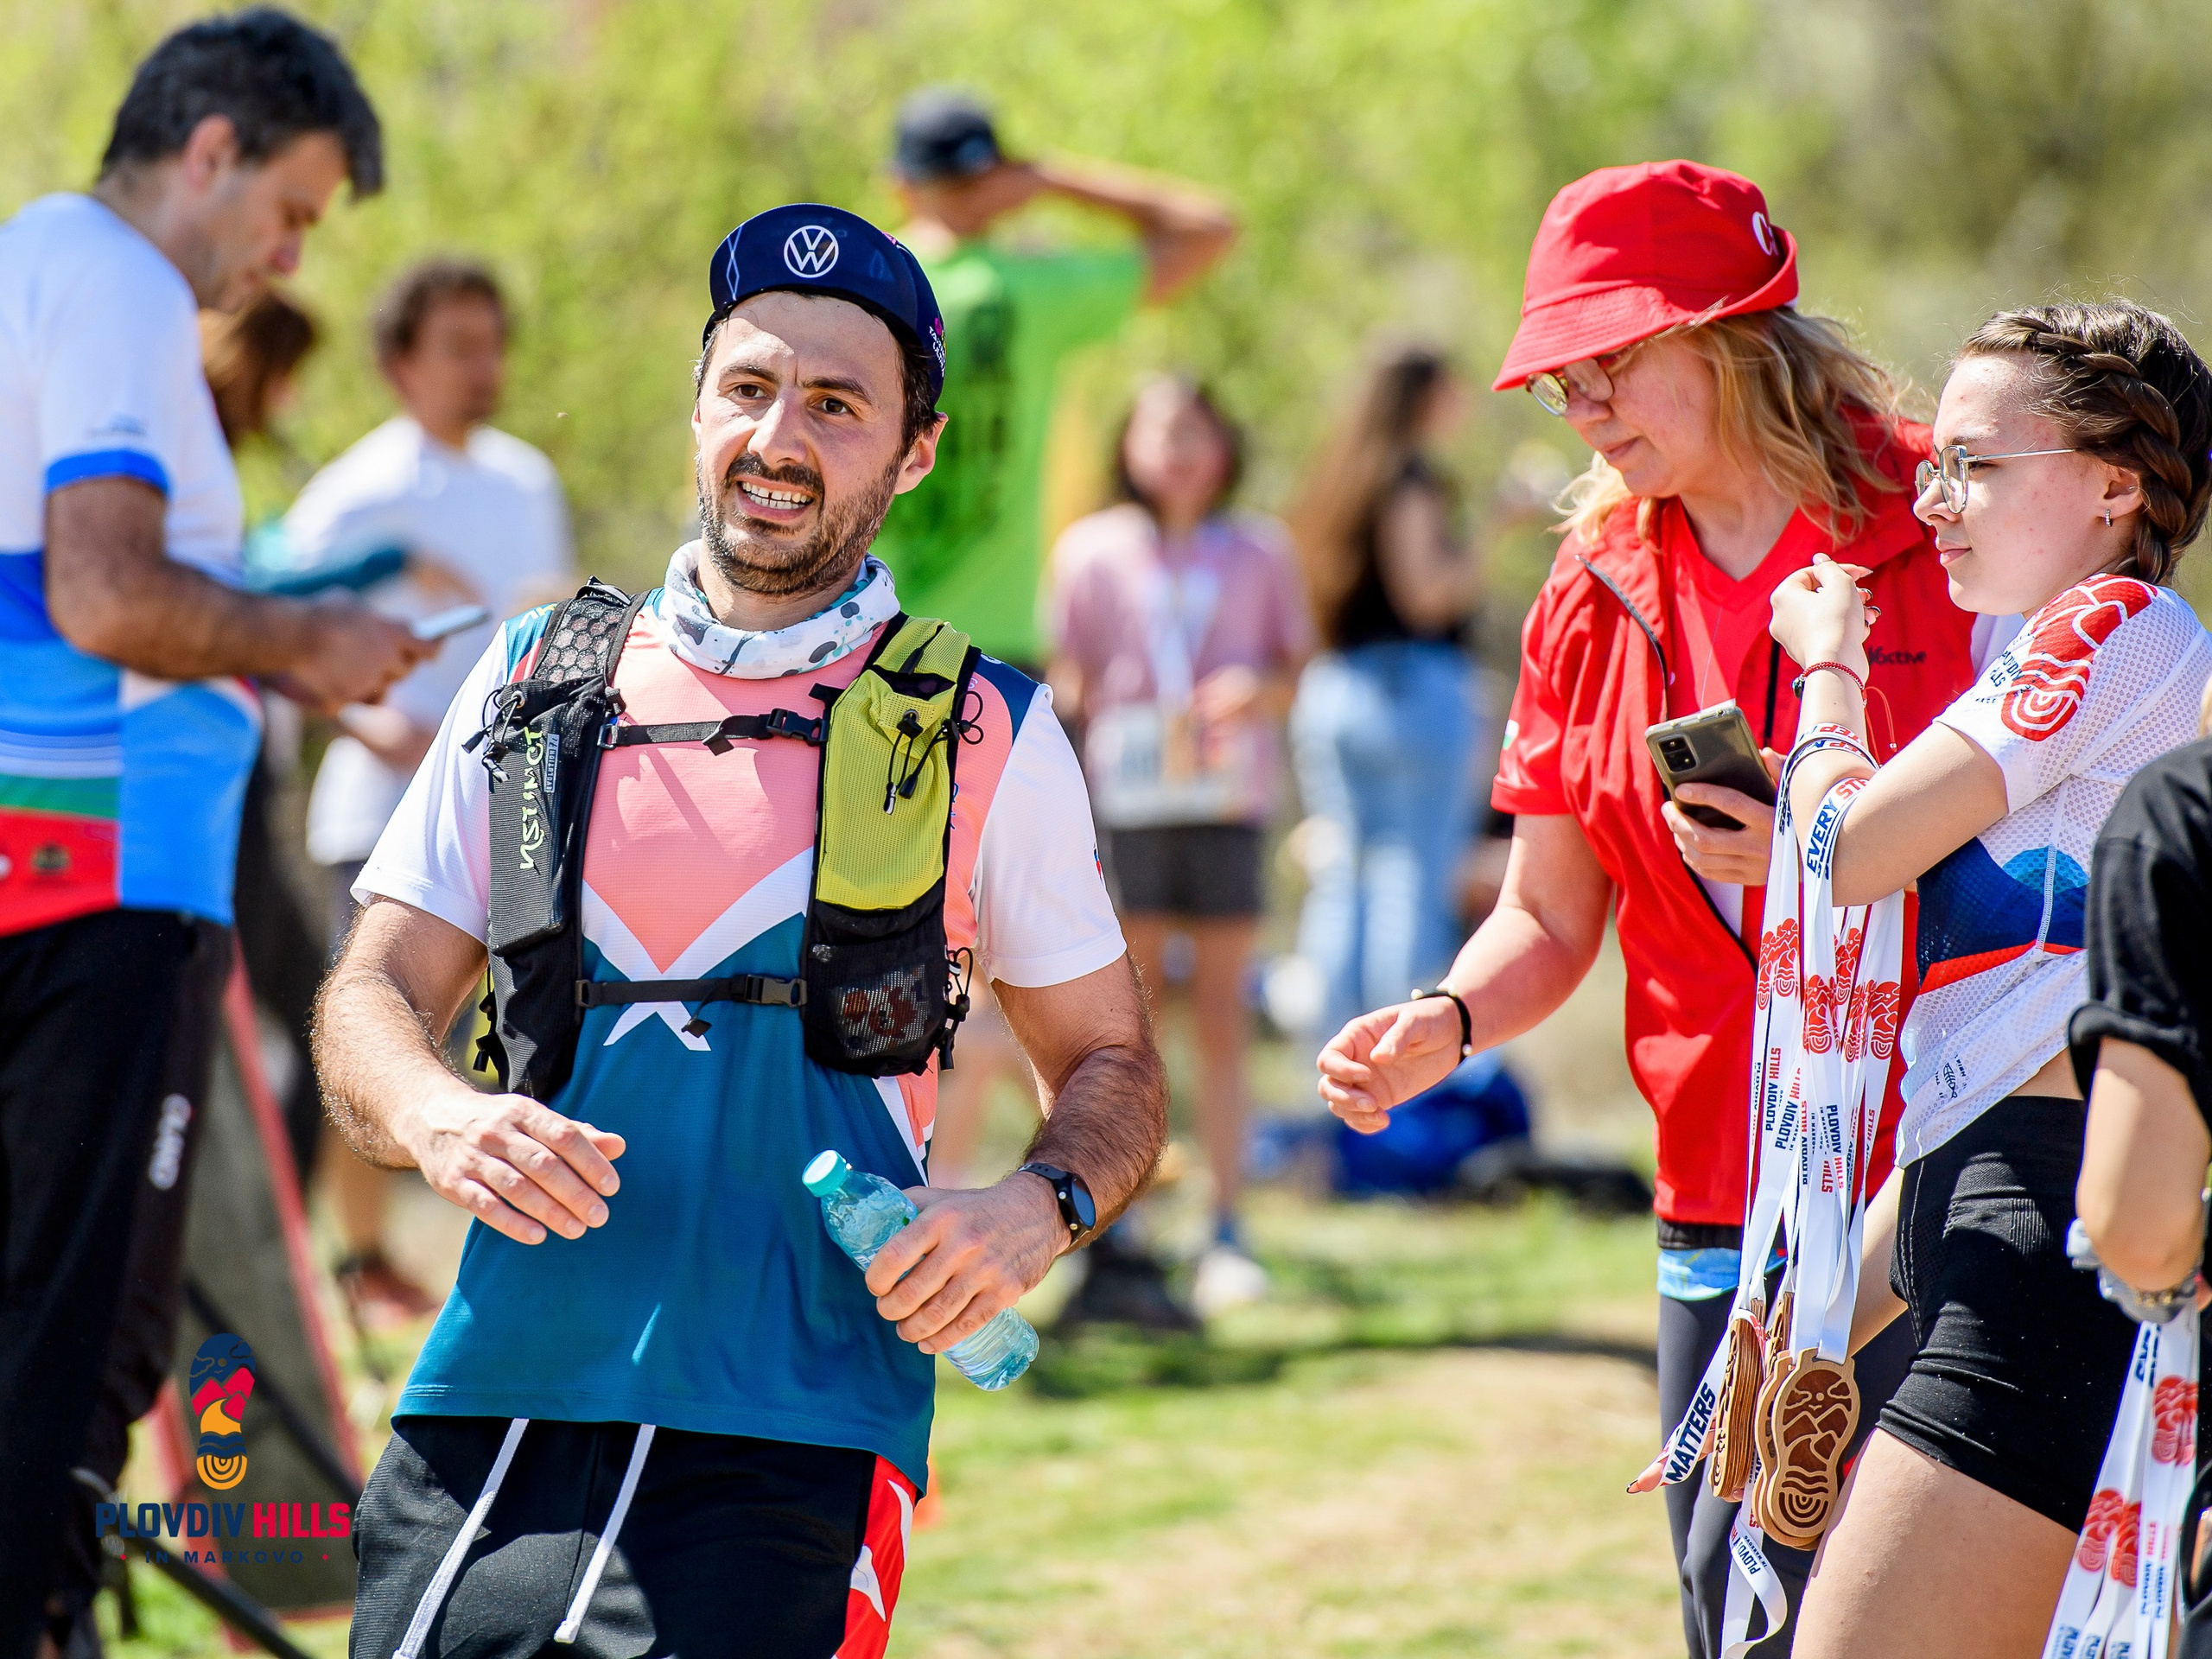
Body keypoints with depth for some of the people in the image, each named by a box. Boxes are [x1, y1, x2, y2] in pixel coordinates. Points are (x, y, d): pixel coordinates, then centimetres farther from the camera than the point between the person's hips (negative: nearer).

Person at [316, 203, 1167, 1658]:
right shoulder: (535, 684, 13)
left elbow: (1113, 1067, 15)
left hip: (786, 1443, -3)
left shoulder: (986, 739, 7)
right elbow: (372, 1002, 12)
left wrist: (1038, 1212, -7)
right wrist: (439, 1122, -11)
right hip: (487, 1415, 3)